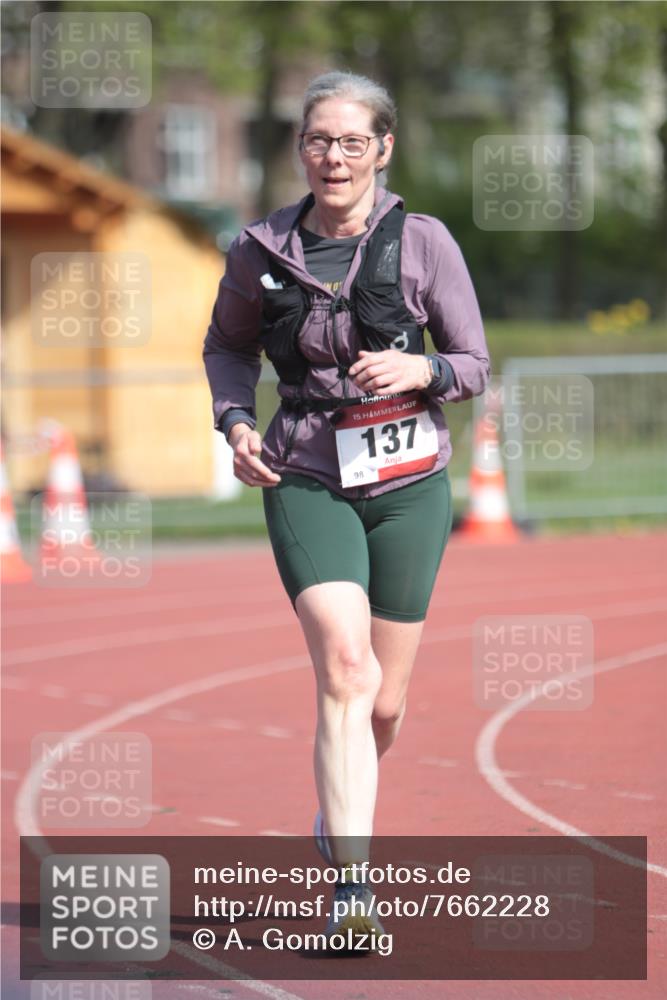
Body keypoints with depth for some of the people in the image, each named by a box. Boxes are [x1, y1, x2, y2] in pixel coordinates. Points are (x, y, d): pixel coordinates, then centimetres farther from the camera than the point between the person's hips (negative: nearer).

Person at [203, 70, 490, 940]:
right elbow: (227, 345, 18)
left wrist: (422, 369, -19)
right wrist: (235, 422, 0)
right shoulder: (262, 249, -1)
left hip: (409, 484, 1)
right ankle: (352, 887, -24)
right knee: (345, 672, -21)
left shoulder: (423, 243, -4)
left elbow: (474, 367, 2)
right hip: (307, 482, -1)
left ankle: (337, 814, 41)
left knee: (384, 703, 9)